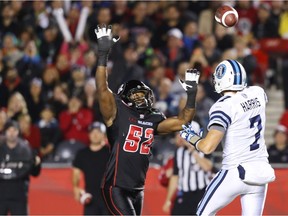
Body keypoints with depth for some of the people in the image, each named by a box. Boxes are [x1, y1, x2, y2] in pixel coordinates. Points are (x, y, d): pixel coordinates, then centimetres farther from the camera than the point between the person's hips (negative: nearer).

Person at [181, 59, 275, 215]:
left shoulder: (224, 106, -16)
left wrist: (191, 137, -3)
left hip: (235, 173, -6)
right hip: (261, 171, 6)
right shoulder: (257, 93, 2)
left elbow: (208, 147, -23)